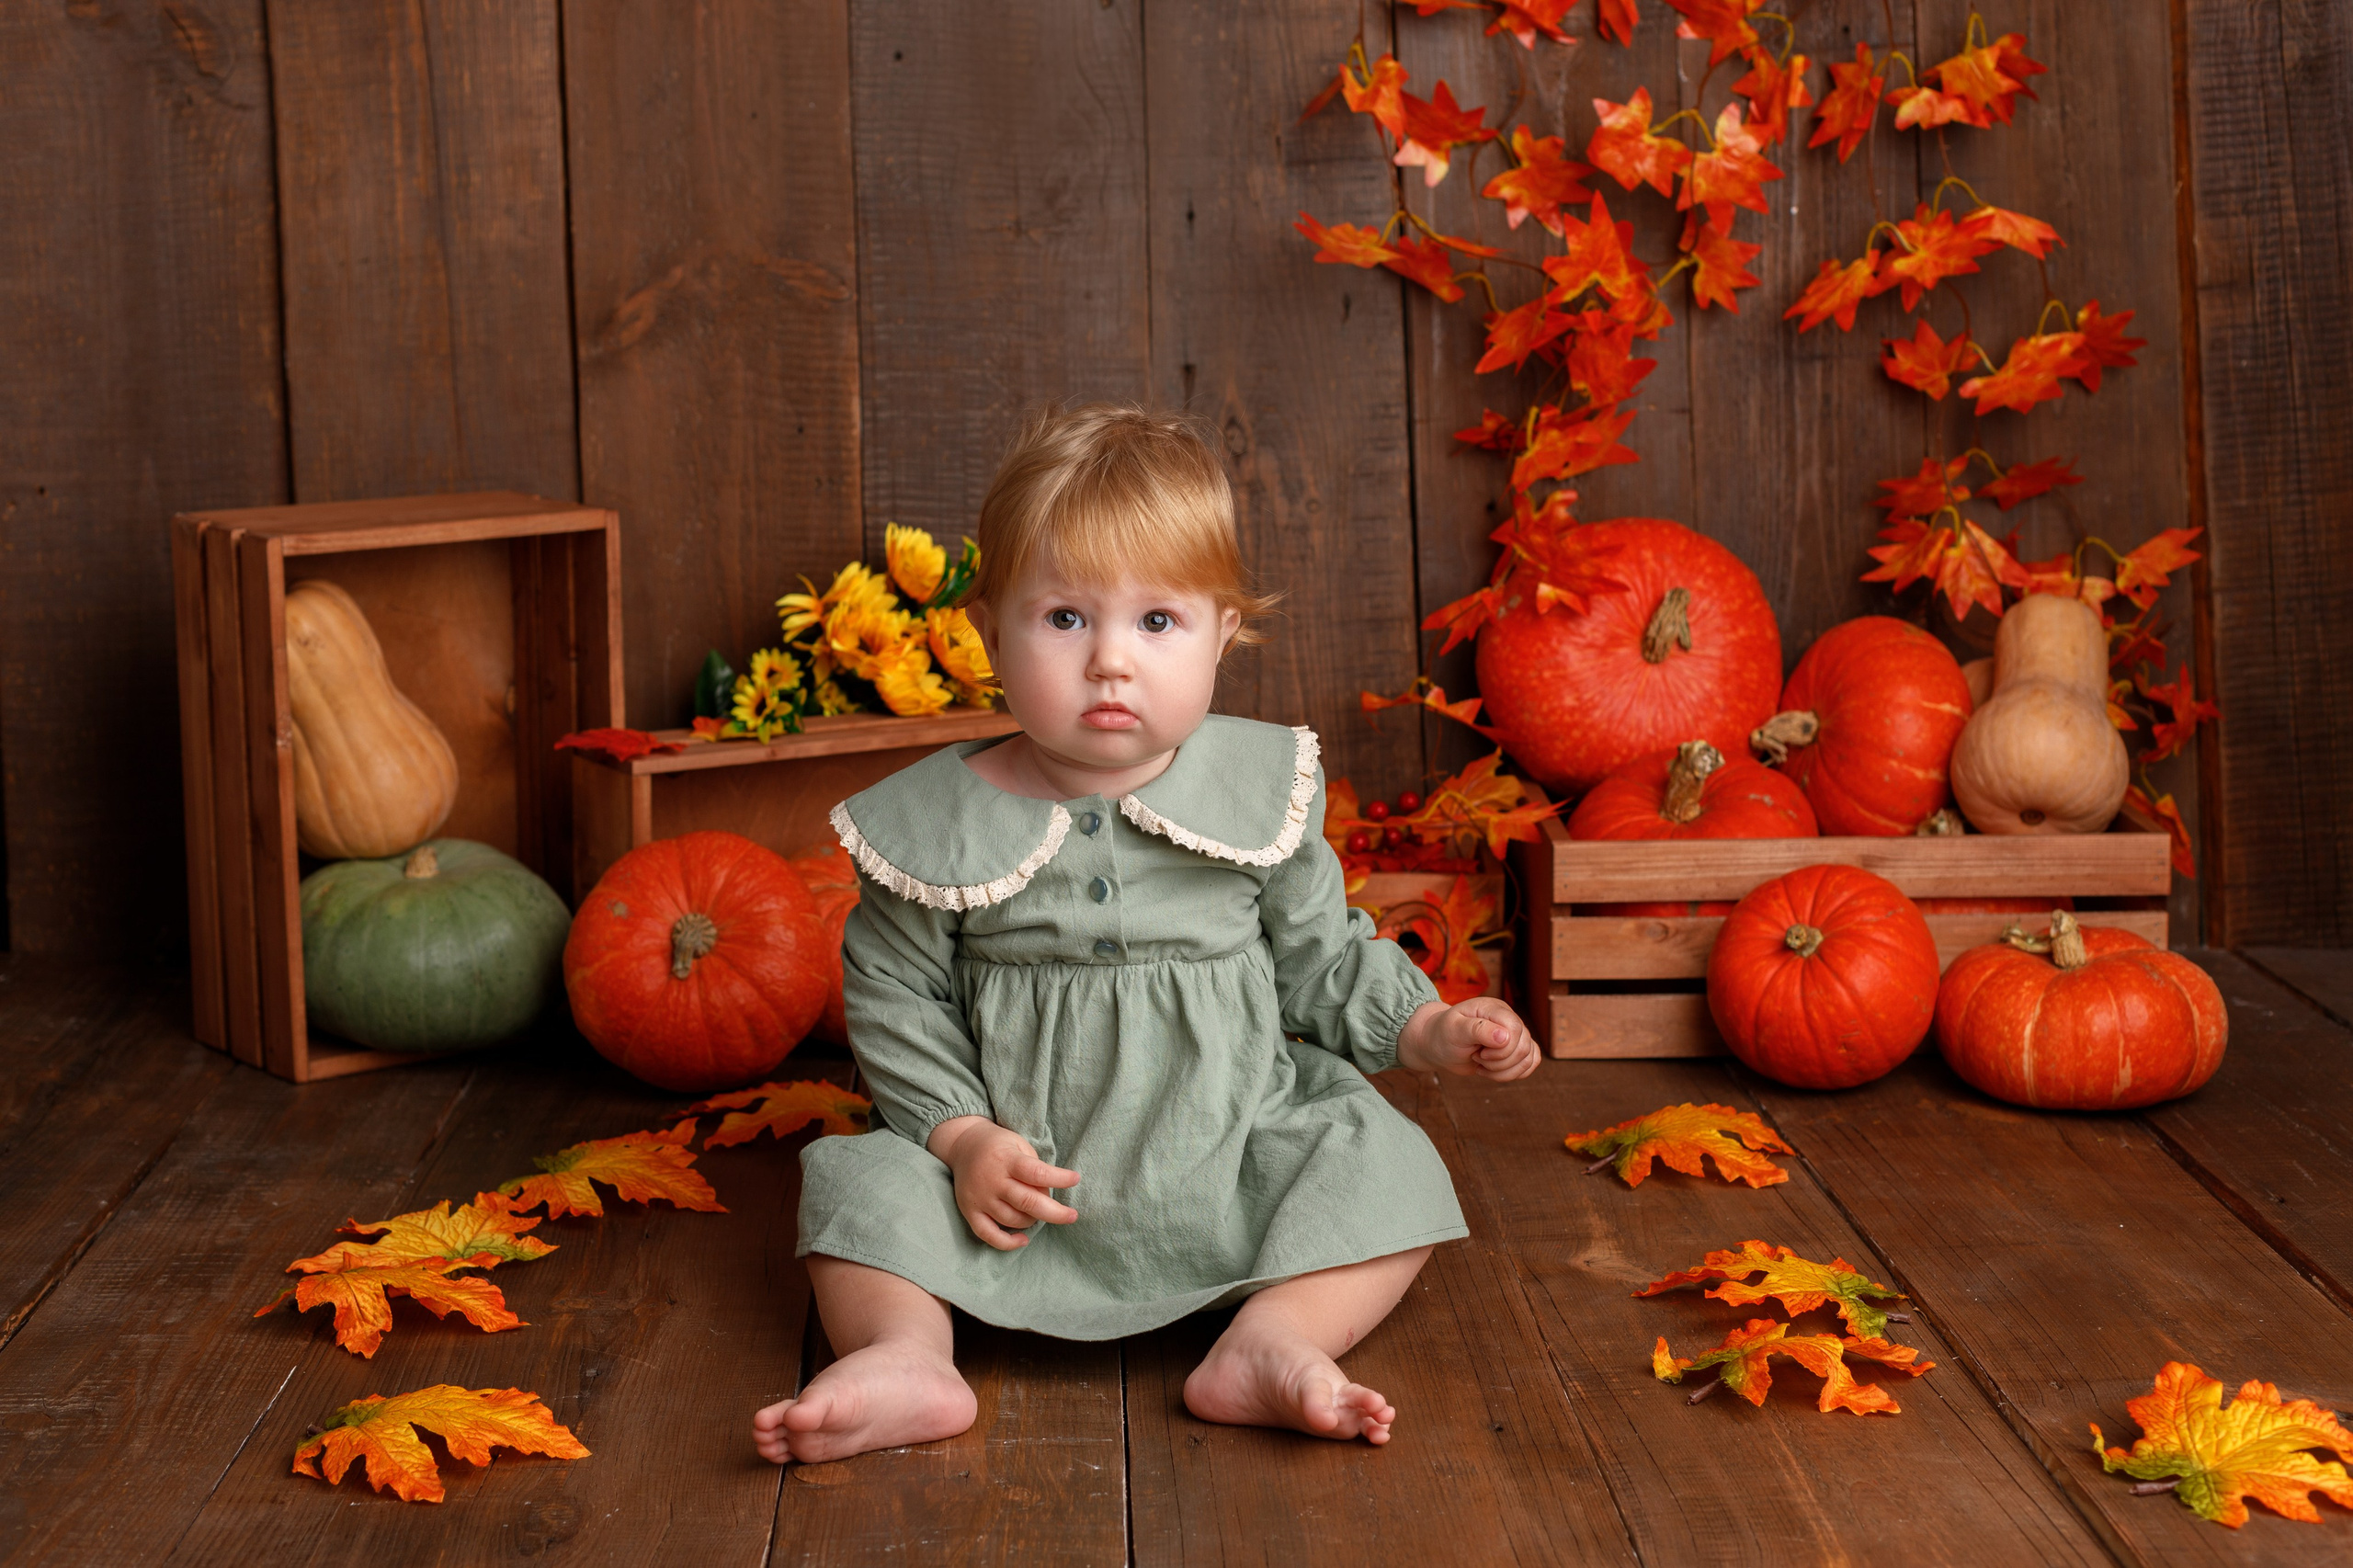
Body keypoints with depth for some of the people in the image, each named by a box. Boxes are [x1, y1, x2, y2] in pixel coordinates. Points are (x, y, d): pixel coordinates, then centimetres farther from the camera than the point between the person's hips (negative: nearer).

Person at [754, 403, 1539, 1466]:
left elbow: (1319, 957, 8)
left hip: (1233, 1161, 1)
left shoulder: (1258, 792, -4)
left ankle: (1272, 1341, -29)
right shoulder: (941, 822, -9)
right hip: (1024, 1179, -1)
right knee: (862, 1181, -18)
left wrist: (1430, 1030, -5)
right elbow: (893, 995, -1)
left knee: (1377, 1159, -20)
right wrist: (959, 1136, -12)